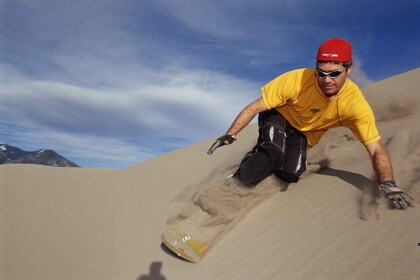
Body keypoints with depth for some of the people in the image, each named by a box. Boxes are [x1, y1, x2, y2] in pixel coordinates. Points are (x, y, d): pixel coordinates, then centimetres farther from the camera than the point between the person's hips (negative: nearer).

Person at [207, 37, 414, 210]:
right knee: (273, 155, -32)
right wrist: (231, 134, -25)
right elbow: (255, 107, -24)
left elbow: (376, 149, -24)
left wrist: (387, 184, -37)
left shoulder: (356, 103, -27)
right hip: (277, 117, -2)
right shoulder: (296, 80, -33)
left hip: (303, 133, 3)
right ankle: (241, 174, -3)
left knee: (290, 175, -19)